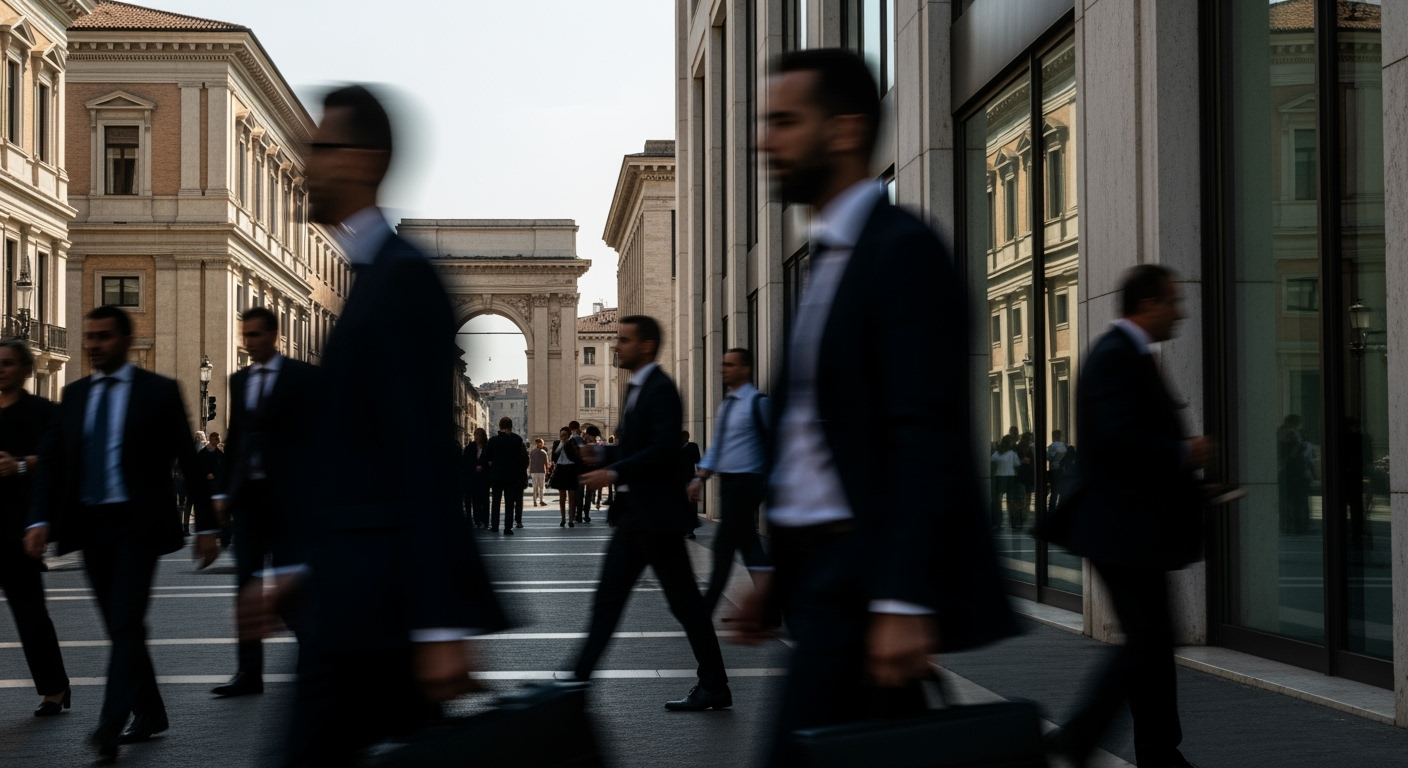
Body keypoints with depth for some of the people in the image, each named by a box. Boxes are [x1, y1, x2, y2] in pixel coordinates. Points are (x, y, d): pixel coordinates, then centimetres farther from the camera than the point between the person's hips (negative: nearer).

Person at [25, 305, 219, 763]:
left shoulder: (159, 392, -2)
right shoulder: (74, 395, 11)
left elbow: (188, 460, -1)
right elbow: (51, 461, 9)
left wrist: (207, 526, -3)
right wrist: (40, 520, -5)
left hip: (138, 523, -5)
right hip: (89, 525, 5)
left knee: (126, 622, -13)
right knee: (118, 625, 11)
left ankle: (111, 726, -17)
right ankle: (150, 713, 23)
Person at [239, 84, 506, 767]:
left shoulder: (401, 277, -14)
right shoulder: (374, 274, 17)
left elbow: (426, 459, -21)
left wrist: (442, 626, -24)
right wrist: (300, 573, 20)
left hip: (376, 601, -10)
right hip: (359, 590, 10)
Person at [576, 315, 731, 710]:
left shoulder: (661, 389, -14)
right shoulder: (636, 388, 17)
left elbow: (663, 450, -24)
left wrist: (614, 473, -23)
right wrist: (602, 457, 6)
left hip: (656, 514, -10)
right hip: (632, 514, 10)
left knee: (684, 603, -2)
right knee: (607, 600, 8)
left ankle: (714, 688, 7)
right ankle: (578, 680, 10)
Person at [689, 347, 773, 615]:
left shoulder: (758, 402, -10)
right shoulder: (726, 404, 15)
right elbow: (716, 445, 19)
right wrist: (701, 478, 11)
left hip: (745, 483, -9)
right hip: (727, 483, 9)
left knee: (724, 546, -7)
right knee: (748, 544, 10)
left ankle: (705, 611, -3)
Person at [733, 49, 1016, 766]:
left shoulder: (902, 249, -12)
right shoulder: (830, 254, 17)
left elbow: (925, 438, -19)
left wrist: (904, 602, -24)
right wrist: (779, 571, 20)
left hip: (870, 574, -9)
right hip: (823, 569, 9)